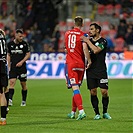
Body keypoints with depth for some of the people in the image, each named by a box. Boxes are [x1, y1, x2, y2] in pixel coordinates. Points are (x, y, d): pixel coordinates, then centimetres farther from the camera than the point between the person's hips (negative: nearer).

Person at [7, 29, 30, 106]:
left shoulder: (25, 44, -3)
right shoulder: (10, 44, 4)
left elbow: (28, 54, 0)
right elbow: (8, 55, 14)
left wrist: (21, 62, -13)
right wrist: (9, 66, 6)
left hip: (22, 66, -1)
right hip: (13, 67, 1)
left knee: (23, 84, 5)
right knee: (12, 82, -14)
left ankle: (24, 101, 18)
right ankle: (10, 100, -22)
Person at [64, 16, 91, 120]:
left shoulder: (67, 33, 7)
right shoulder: (82, 35, -5)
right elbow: (85, 49, -18)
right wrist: (89, 61, -10)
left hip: (70, 64, 0)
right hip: (80, 64, 0)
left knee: (75, 88, -9)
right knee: (76, 88, 13)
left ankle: (81, 111, -25)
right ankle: (73, 112, 20)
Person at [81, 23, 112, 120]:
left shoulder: (103, 41, -3)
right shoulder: (89, 40, 13)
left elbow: (96, 50, -19)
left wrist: (88, 41, -13)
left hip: (101, 70, -4)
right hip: (90, 70, 4)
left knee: (104, 92, -6)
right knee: (93, 92, -1)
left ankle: (105, 112, 11)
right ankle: (97, 113, 7)